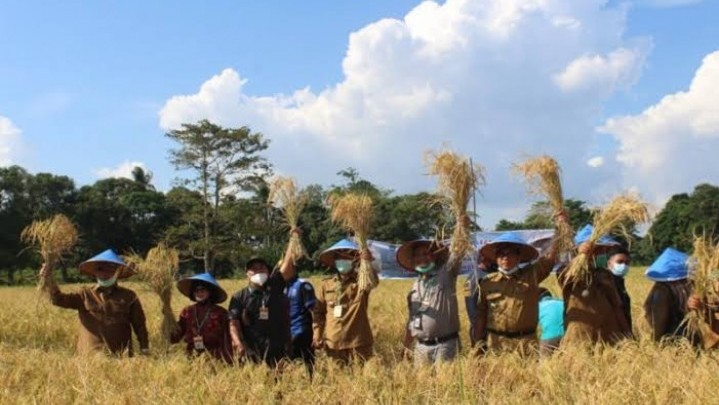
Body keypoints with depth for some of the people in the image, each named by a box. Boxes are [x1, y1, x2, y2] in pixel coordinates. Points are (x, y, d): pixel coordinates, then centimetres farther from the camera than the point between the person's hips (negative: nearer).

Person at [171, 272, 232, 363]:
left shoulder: (220, 313, -1)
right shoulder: (187, 312, 8)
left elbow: (226, 341, -1)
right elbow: (175, 337, 4)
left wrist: (229, 363, -5)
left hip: (214, 359, -3)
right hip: (192, 359, 3)